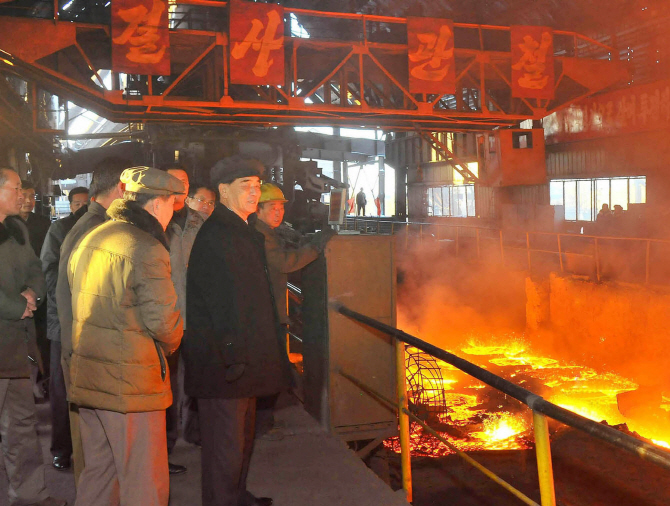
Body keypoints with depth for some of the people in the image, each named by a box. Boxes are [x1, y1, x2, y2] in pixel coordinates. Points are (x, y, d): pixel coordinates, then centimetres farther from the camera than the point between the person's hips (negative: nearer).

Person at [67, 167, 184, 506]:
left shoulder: (87, 241, 10)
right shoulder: (147, 250, -17)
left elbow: (79, 306, 15)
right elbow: (164, 321, -18)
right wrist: (169, 346, 3)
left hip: (87, 375, 9)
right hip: (130, 384, -8)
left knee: (97, 471, 20)